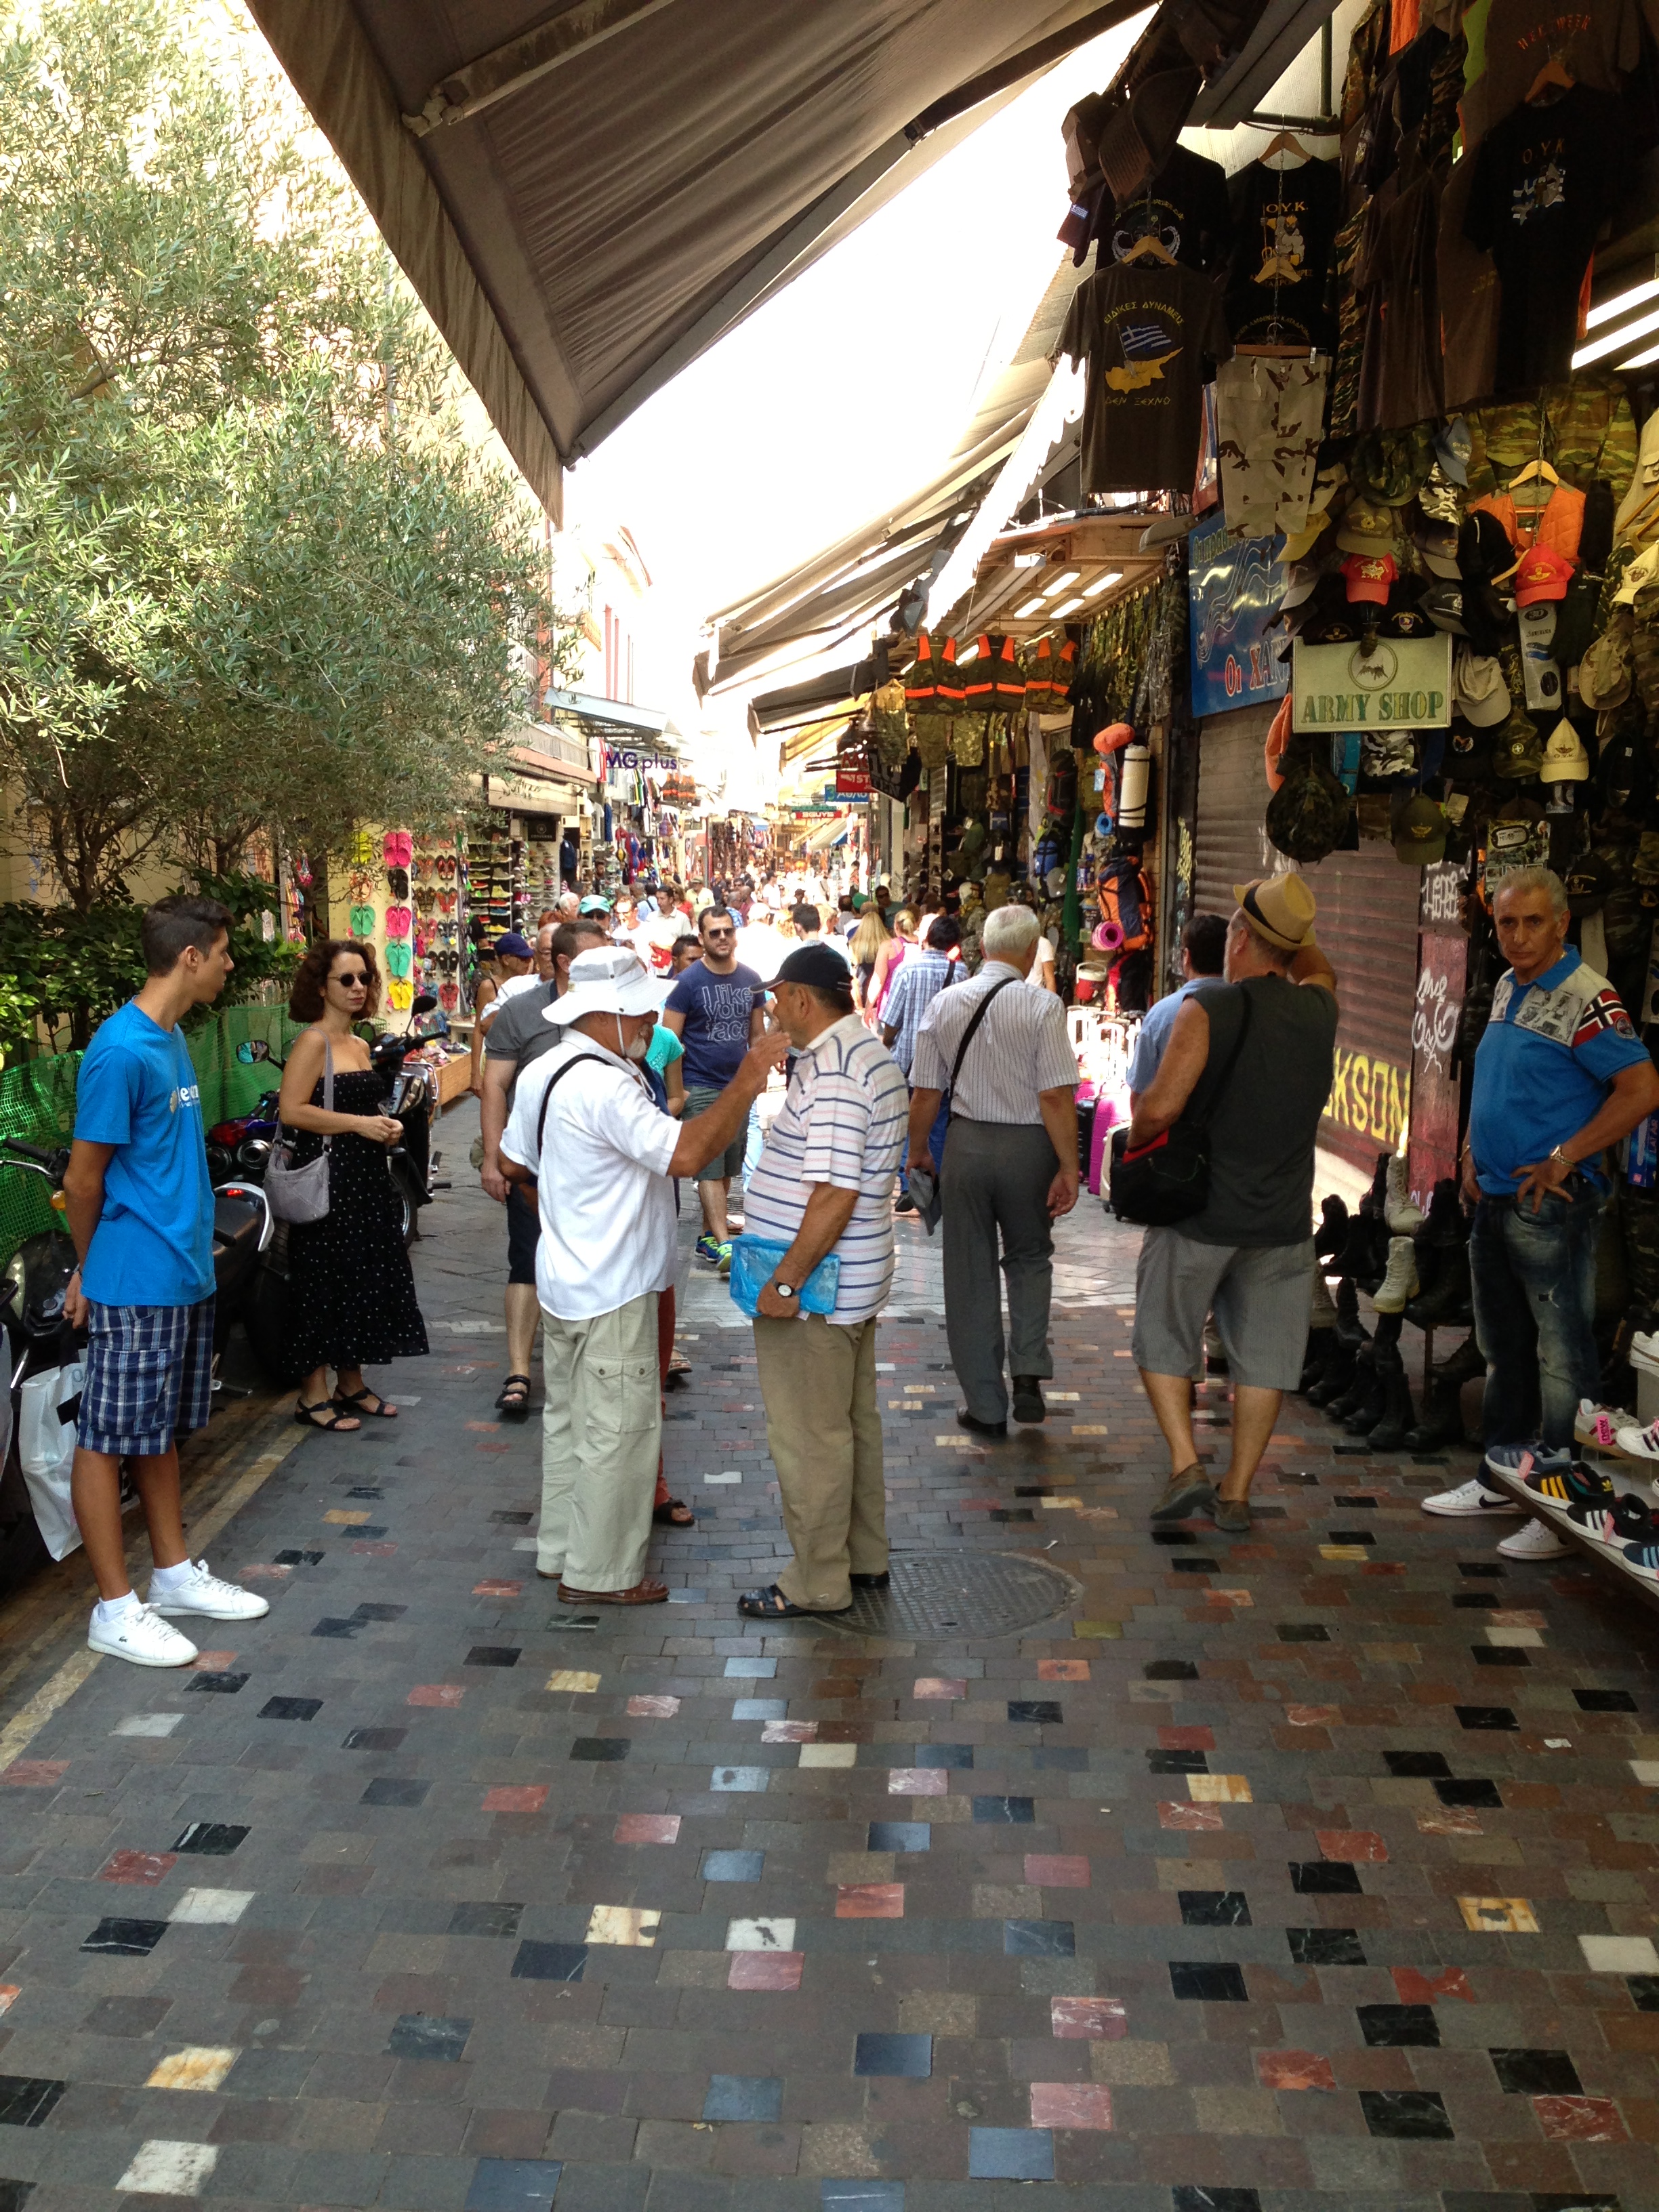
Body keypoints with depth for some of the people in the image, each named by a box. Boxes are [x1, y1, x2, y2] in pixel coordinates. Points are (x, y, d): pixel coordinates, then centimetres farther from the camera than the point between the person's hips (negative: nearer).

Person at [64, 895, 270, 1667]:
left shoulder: (172, 1040, 10)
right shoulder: (121, 1051, -19)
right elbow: (83, 1177, -13)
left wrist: (191, 1247, 13)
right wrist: (89, 1270, 0)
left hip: (184, 1274, 9)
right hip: (135, 1284, -9)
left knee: (162, 1431, 18)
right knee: (108, 1437, 3)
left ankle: (174, 1573, 30)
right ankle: (115, 1609, 12)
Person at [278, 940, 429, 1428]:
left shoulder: (360, 1046, 15)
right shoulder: (313, 1042, -10)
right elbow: (291, 1110, -20)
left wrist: (387, 1126, 8)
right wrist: (359, 1124, -20)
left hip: (365, 1177, 9)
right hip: (326, 1177, -9)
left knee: (366, 1276, 12)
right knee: (324, 1282, -4)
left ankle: (352, 1385, 24)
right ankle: (314, 1397, 5)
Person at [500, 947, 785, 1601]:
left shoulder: (541, 1074, 7)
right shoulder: (605, 1086, -24)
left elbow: (515, 1163, 17)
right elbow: (686, 1153, -34)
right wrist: (744, 1086, -28)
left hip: (562, 1275, 10)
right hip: (612, 1291, -10)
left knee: (568, 1419, 20)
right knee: (616, 1431, 2)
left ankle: (560, 1548, 33)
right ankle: (599, 1573, 13)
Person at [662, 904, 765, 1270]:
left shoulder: (751, 980, 6)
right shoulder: (689, 981, -8)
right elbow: (669, 1039, -7)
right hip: (701, 1088, -5)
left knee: (728, 1167, 10)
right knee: (710, 1167, -9)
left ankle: (708, 1235, 22)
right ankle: (722, 1244, -13)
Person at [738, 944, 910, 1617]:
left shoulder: (832, 1075, -23)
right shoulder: (872, 1056, 10)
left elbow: (835, 1194, -28)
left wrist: (785, 1282, -23)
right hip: (854, 1283, 10)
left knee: (809, 1437, 2)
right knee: (854, 1422, 19)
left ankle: (818, 1582, 14)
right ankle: (865, 1557, 32)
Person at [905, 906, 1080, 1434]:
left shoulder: (944, 1003, 0)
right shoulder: (1043, 1006, -11)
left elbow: (925, 1095, 3)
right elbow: (1056, 1097, -15)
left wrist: (917, 1152, 16)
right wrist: (1069, 1167, -9)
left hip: (966, 1143, 2)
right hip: (1027, 1148, -2)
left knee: (969, 1273, 11)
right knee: (1029, 1258, 22)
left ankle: (985, 1406, 18)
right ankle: (1028, 1372, 6)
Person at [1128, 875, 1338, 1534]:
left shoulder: (1209, 1008, -14)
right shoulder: (1318, 1010, 1)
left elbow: (1161, 1106, -21)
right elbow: (1317, 968, 28)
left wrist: (1134, 1139, -2)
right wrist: (1292, 923, 23)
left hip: (1198, 1212, -4)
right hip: (1282, 1223, 4)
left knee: (1164, 1338, 14)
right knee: (1262, 1356, 12)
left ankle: (1186, 1466, 4)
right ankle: (1237, 1493, 17)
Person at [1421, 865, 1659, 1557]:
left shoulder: (1585, 998, -14)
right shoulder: (1506, 988, 12)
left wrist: (1562, 1160, -20)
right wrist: (1473, 1150, 11)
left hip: (1551, 1205, -9)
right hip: (1495, 1199, 9)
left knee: (1562, 1359, -3)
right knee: (1503, 1349, 18)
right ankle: (1504, 1477, 31)